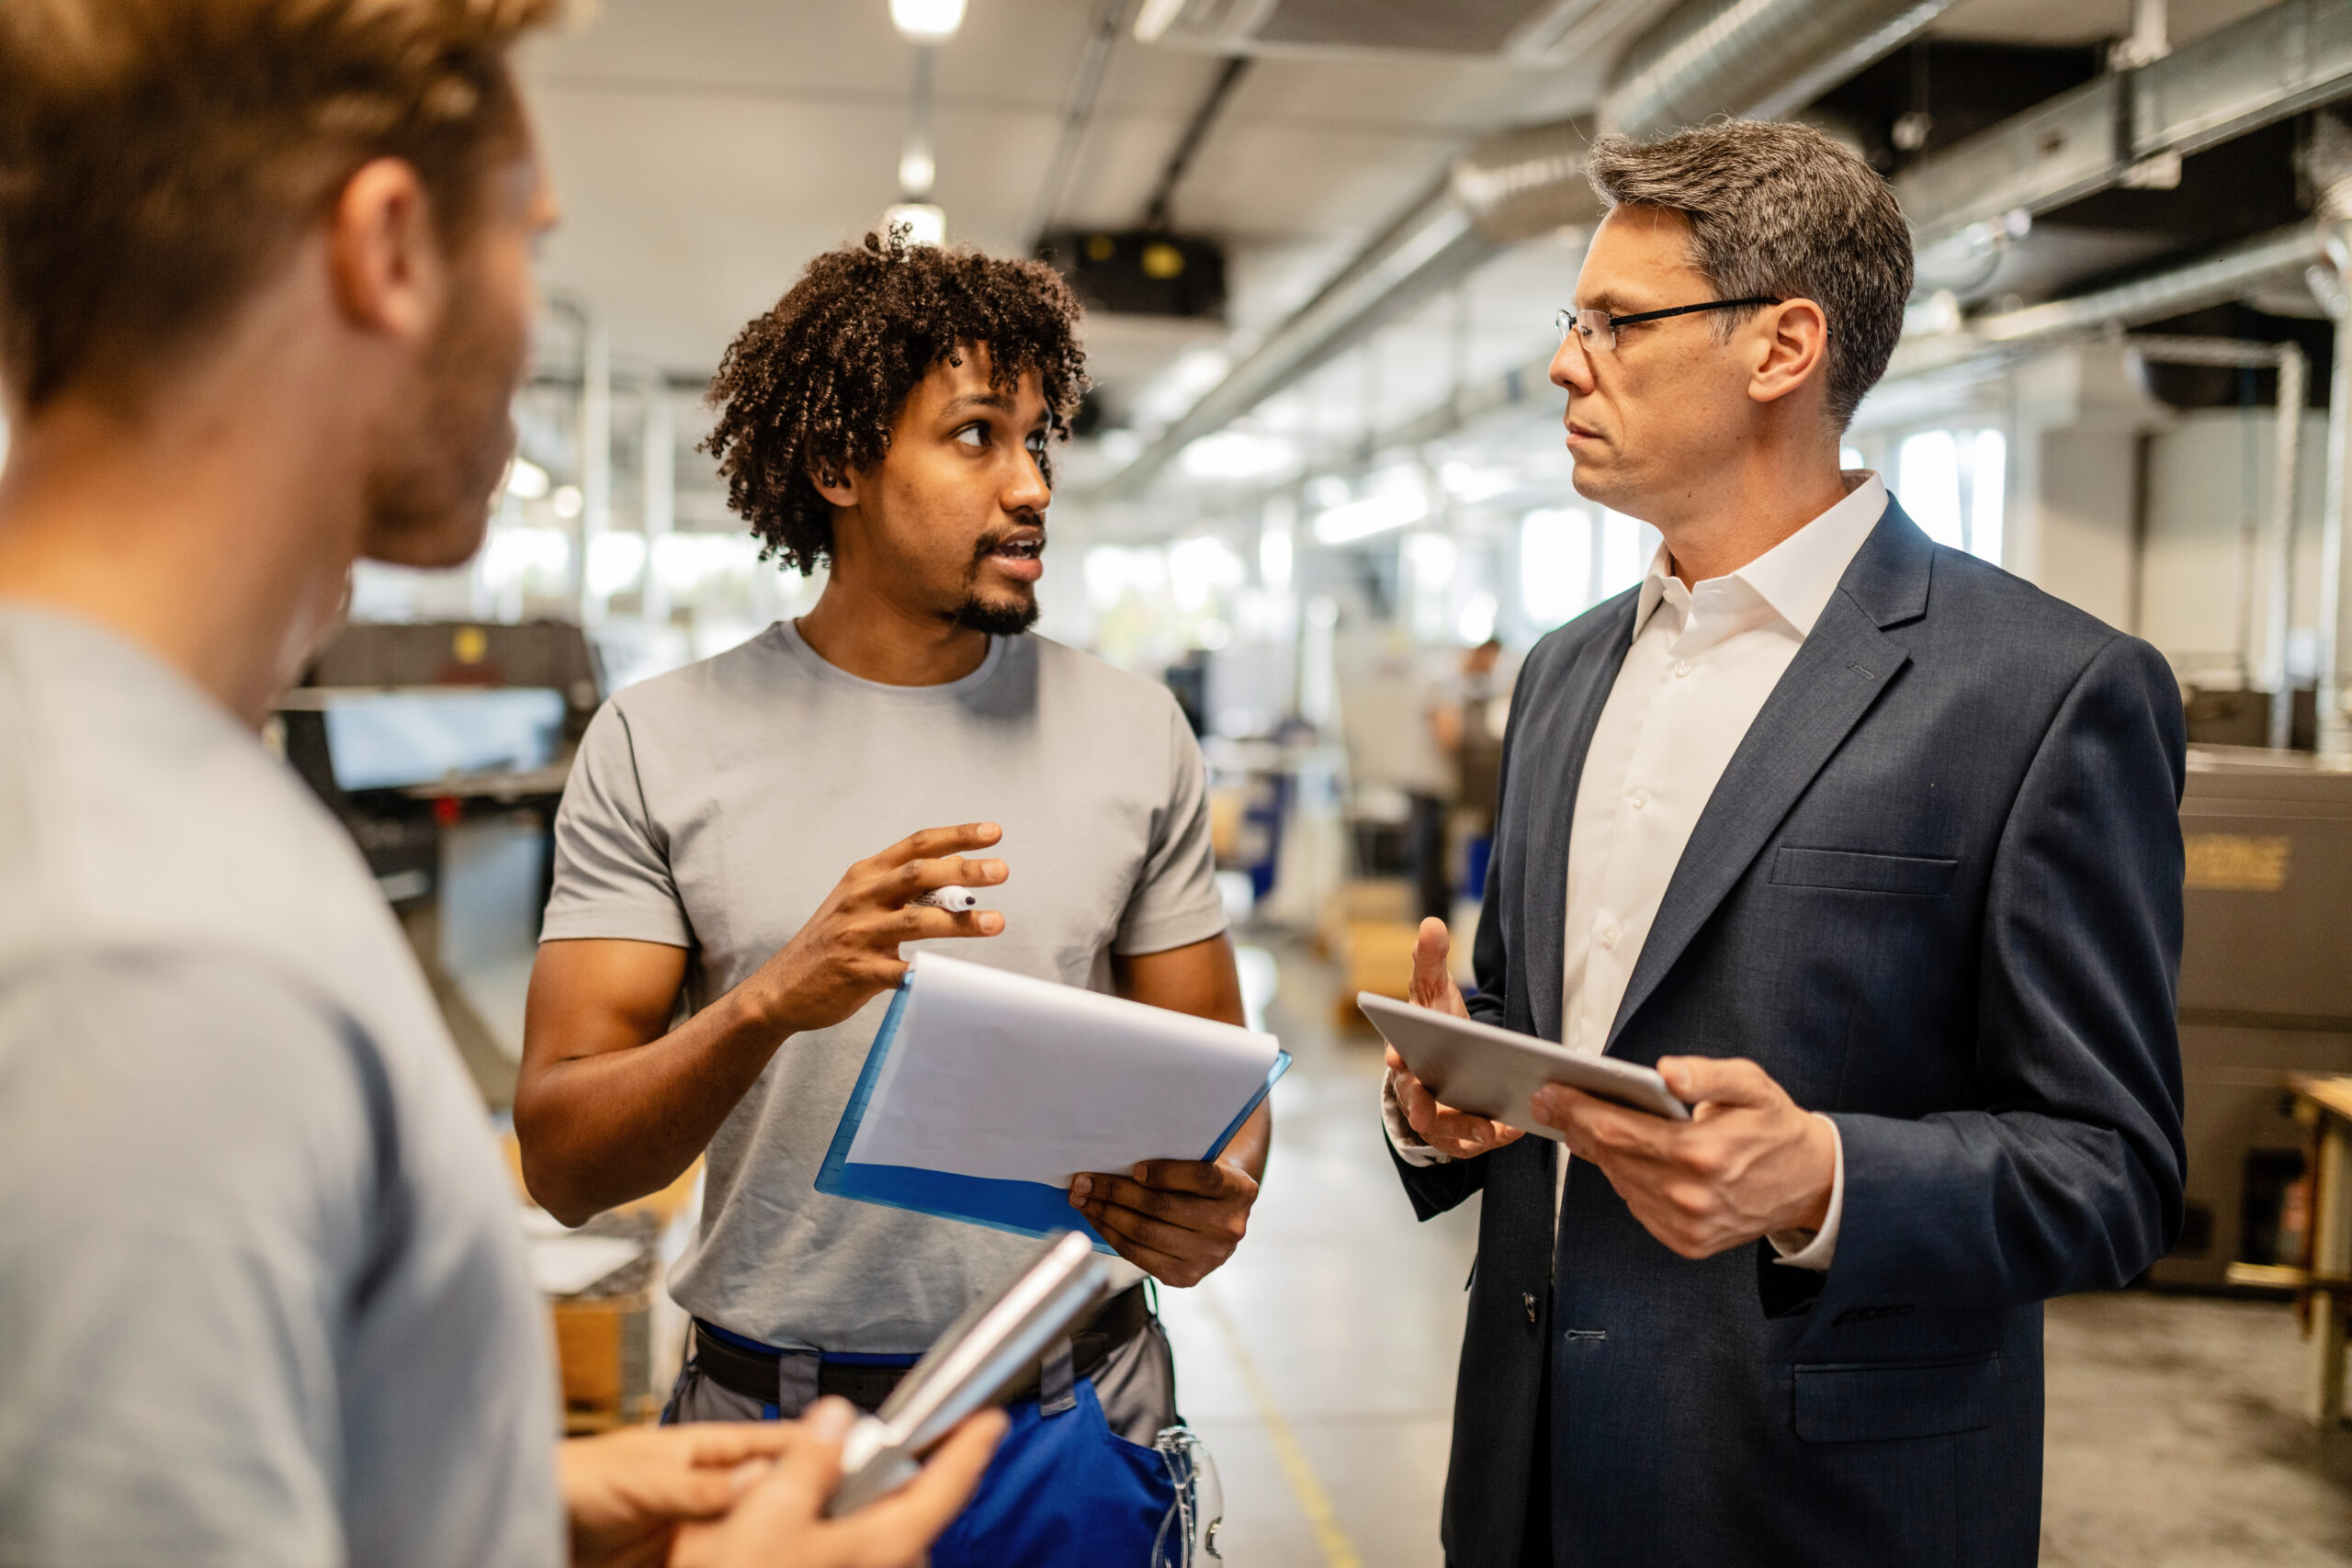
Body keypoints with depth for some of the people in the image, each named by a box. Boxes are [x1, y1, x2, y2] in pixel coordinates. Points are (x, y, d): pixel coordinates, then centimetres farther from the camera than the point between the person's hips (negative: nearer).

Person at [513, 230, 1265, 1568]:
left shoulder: (1135, 731, 0)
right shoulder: (660, 744, -6)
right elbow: (563, 1163, -10)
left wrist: (1216, 1200, -20)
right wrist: (775, 999, -29)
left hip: (1076, 1430, 2)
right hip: (777, 1412, -1)